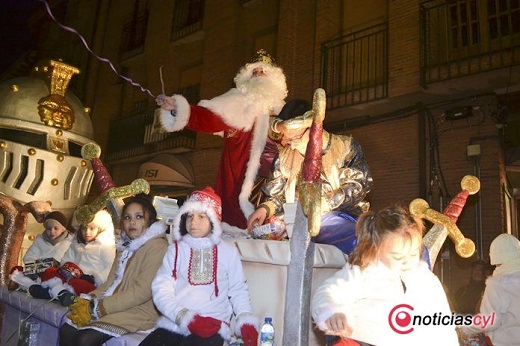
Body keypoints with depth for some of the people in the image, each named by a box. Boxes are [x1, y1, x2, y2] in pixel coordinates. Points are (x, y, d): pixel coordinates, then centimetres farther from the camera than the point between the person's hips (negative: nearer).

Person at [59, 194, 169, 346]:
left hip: (138, 311, -8)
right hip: (113, 304, 8)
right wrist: (89, 299, -3)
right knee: (66, 330, -4)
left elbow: (142, 291, -19)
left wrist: (99, 308, -16)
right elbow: (111, 282, 14)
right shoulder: (125, 245, 18)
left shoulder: (157, 247, -12)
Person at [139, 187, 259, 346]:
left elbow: (238, 291, 10)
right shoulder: (175, 249, 10)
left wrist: (246, 321, -7)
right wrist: (186, 318, -14)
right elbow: (161, 289, 1)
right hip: (172, 324, 3)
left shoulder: (228, 251, 7)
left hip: (211, 328, -2)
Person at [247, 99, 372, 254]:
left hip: (337, 215, -3)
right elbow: (276, 195, 16)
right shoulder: (285, 155, 14)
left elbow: (359, 184, -4)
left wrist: (324, 203, -14)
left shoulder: (345, 147, 4)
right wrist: (265, 208, -6)